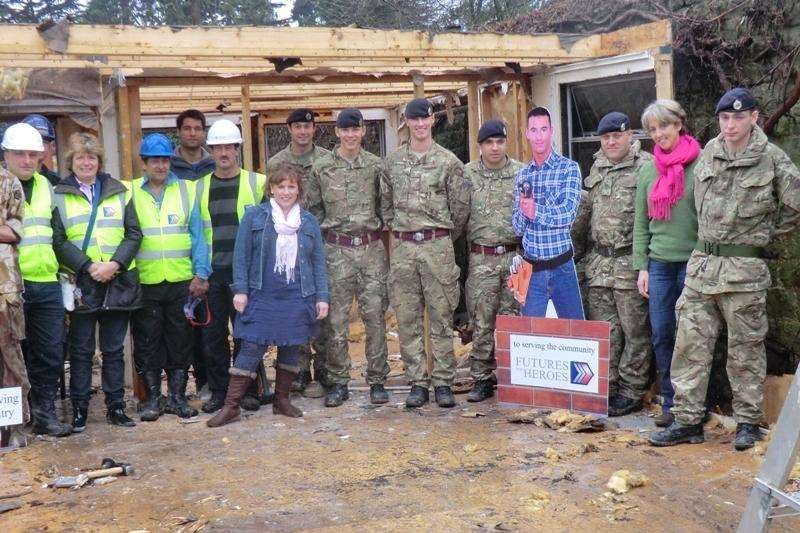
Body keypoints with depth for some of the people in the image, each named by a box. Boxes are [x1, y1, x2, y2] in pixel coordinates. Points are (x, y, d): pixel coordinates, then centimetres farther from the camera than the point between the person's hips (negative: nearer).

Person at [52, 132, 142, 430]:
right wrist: (89, 266, -15)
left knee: (114, 349, 9)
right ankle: (79, 409, 13)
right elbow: (58, 242, -3)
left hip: (118, 282, 2)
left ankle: (116, 406, 16)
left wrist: (114, 264, -11)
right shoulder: (59, 196, 3)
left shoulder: (119, 192, 9)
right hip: (81, 284, -1)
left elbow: (134, 234, 4)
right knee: (81, 350, 4)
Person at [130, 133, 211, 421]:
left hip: (182, 281, 1)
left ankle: (177, 397, 19)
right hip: (144, 282, -1)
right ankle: (152, 399, 17)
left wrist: (201, 273, -4)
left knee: (180, 341, 8)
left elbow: (197, 233, 3)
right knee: (147, 343, 6)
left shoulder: (187, 190, 5)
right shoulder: (129, 193, 4)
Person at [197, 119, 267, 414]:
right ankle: (218, 390, 18)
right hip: (212, 273, 3)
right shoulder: (200, 187, 10)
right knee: (213, 334, 7)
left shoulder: (258, 183, 1)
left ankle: (248, 390, 14)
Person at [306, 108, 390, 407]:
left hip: (372, 248, 1)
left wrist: (376, 228, 5)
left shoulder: (375, 166, 5)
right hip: (337, 251, 0)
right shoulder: (321, 168, 3)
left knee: (375, 317, 2)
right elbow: (313, 208, 10)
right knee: (336, 320, 2)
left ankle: (377, 381, 12)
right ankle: (338, 383, 12)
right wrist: (327, 231, 4)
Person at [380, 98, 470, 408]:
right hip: (402, 247, 3)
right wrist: (397, 230, 12)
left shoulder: (448, 161, 0)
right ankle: (417, 382, 13)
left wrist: (444, 239, 9)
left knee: (441, 317, 1)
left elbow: (461, 207, 3)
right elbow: (385, 202, 17)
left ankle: (443, 382, 8)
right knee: (408, 319, 5)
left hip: (438, 246, -3)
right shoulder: (392, 161, 10)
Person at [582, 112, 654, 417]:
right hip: (598, 263, 7)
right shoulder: (597, 168, 16)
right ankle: (606, 388, 19)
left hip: (630, 263, -7)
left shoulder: (646, 167, -7)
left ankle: (631, 392, 10)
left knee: (634, 330, 1)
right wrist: (588, 255, 20)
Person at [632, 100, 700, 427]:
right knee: (661, 335, 7)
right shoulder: (648, 171, 10)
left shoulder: (701, 164, -4)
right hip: (659, 263, 4)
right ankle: (670, 403, 18)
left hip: (693, 262, -4)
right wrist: (641, 267, 6)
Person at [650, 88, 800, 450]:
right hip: (702, 263, 4)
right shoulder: (709, 152, 8)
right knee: (690, 343, 2)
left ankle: (748, 422, 18)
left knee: (745, 348, 5)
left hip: (744, 267, -4)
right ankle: (687, 420, 9)